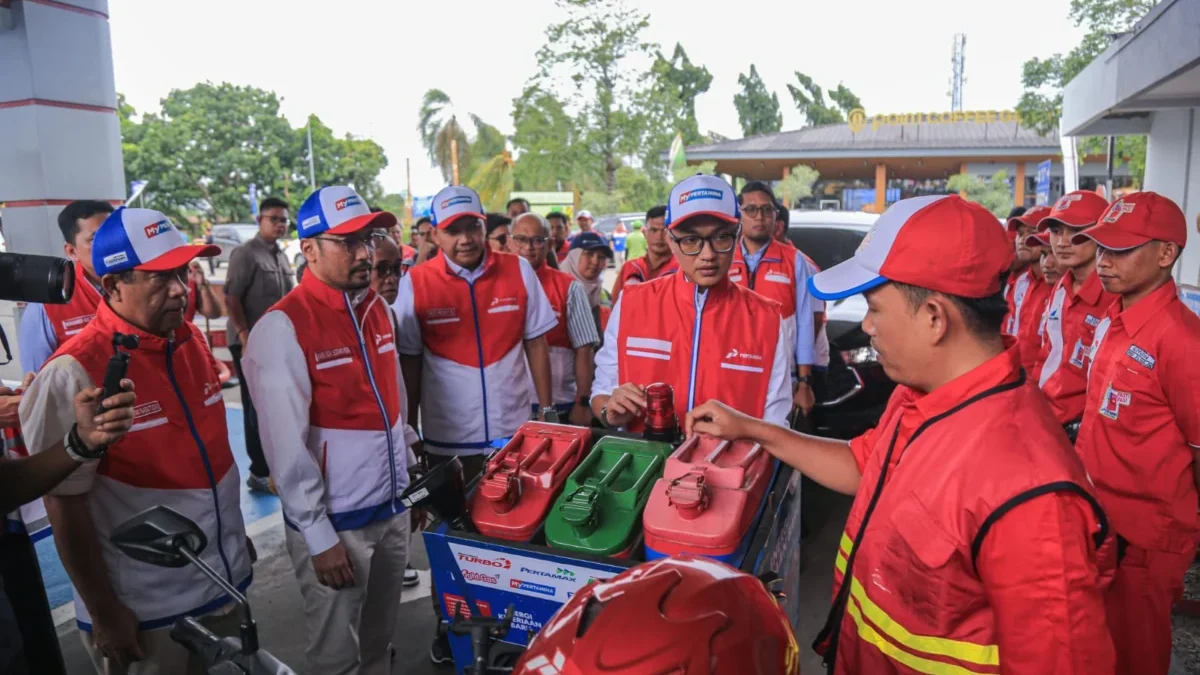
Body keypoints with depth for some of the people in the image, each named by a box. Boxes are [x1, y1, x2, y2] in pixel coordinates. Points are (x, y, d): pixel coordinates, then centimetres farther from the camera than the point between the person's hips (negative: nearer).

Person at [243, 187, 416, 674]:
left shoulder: (378, 309, 5)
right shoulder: (283, 327, -18)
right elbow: (286, 444, -19)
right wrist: (318, 535, -16)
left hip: (393, 508, 6)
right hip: (334, 521, -6)